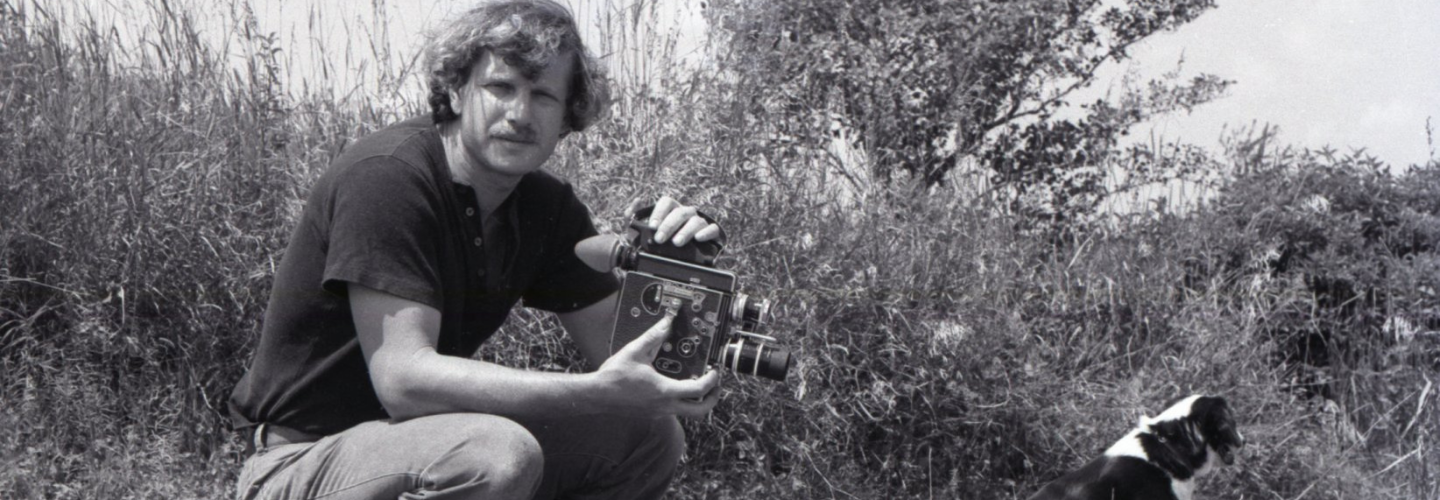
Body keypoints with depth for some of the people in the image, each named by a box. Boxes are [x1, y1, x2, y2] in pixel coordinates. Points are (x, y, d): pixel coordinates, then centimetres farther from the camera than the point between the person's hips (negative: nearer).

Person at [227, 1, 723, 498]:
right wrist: (605, 390, -36)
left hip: (430, 445, 8)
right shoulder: (386, 175, -21)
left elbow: (621, 349, 1)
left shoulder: (549, 208, 3)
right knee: (496, 454, -35)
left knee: (650, 436, -3)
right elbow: (402, 378, -30)